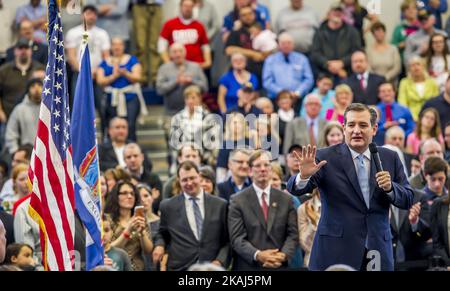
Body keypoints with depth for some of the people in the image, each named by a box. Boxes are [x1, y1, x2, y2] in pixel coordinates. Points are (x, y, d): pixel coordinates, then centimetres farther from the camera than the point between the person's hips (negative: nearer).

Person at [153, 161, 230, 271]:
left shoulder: (219, 205, 6)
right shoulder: (168, 206, 6)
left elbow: (227, 240, 8)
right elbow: (162, 234, 19)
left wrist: (220, 261, -7)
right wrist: (160, 245, -2)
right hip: (180, 268, 0)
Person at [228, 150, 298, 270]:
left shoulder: (286, 199, 11)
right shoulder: (238, 201, 3)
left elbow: (293, 234, 6)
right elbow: (237, 237, -5)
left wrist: (283, 255, -14)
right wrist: (258, 255, -20)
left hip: (279, 266, 2)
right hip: (248, 267, -2)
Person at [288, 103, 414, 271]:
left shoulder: (390, 158, 7)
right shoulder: (326, 157, -2)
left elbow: (408, 201, 8)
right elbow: (295, 189, -9)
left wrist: (390, 188, -13)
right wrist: (304, 175, -31)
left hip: (378, 250, 2)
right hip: (335, 252, -2)